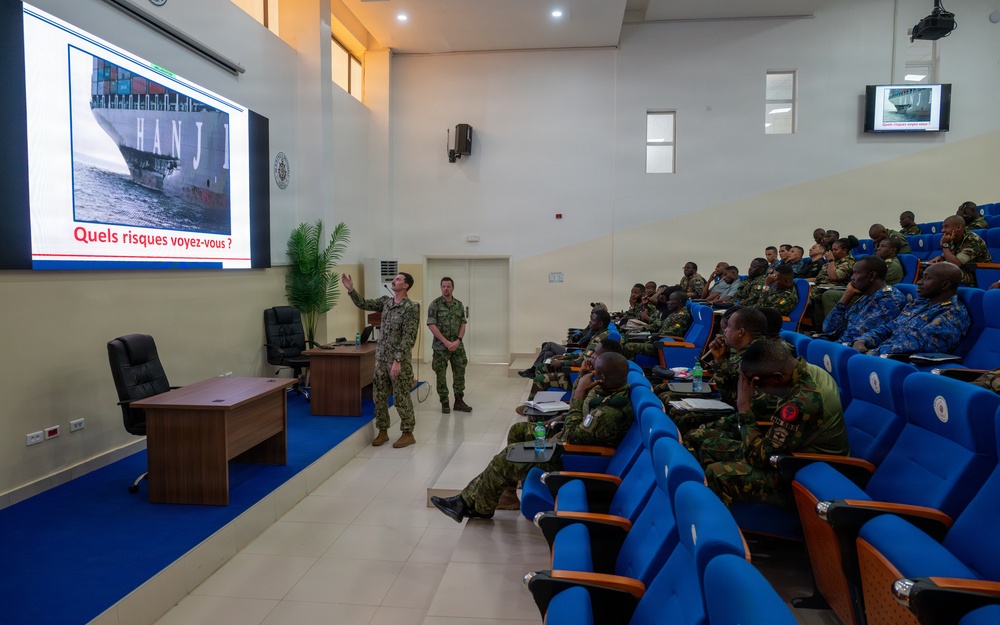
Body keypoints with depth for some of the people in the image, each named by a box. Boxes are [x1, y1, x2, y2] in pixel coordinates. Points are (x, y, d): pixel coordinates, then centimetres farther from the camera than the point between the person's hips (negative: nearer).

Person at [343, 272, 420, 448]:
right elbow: (364, 304, 11)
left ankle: (408, 433, 14)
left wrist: (398, 360, -22)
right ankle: (383, 431, 24)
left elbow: (408, 338, -18)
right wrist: (351, 289, -5)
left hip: (399, 360, -7)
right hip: (381, 358, 7)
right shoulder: (386, 301, 7)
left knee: (401, 398, 1)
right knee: (378, 396, 11)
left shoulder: (411, 307, -15)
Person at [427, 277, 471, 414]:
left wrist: (458, 340, -9)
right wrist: (446, 342, -15)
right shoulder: (435, 304, -6)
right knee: (441, 376, 3)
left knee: (459, 374, 6)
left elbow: (463, 324, 7)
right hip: (440, 346, -3)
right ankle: (444, 403, 14)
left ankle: (459, 401, 17)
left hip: (457, 345, 4)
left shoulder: (459, 305, 7)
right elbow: (431, 325, -11)